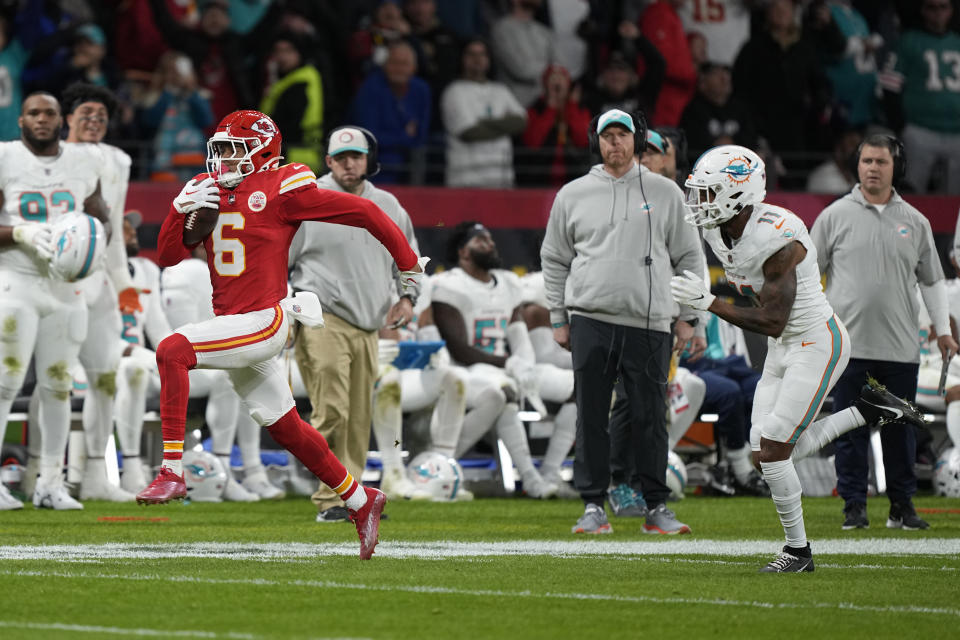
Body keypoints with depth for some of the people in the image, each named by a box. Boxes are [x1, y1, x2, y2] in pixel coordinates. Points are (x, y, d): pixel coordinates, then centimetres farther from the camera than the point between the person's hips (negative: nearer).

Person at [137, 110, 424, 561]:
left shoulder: (281, 190, -9)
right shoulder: (208, 191, 11)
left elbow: (362, 211, -4)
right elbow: (168, 257, 11)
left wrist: (407, 262, 3)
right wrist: (180, 211, -8)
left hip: (264, 322, -8)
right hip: (232, 326, 8)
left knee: (172, 351, -26)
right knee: (286, 430, 15)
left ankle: (172, 470, -26)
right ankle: (360, 502, 30)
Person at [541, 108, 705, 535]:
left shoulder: (664, 193, 9)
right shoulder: (573, 195, 10)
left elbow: (689, 258, 11)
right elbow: (554, 259, 15)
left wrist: (688, 316, 5)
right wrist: (558, 318, 9)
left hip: (650, 324, -1)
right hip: (590, 321, 1)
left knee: (650, 417, 0)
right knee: (591, 416, 0)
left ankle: (657, 507, 6)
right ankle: (593, 505, 5)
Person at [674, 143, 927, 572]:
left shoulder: (778, 239, -27)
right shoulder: (718, 233, 0)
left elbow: (773, 323, -28)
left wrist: (709, 304, -28)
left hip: (818, 344, -9)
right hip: (782, 348, 9)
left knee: (773, 451, -11)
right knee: (767, 453, 5)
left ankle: (798, 550, 6)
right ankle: (869, 411, 19)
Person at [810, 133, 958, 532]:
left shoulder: (914, 222, 9)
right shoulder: (834, 216, 3)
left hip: (901, 348, 2)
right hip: (848, 344, -2)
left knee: (901, 430, 5)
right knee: (851, 429, 0)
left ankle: (902, 506, 14)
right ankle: (853, 506, 6)